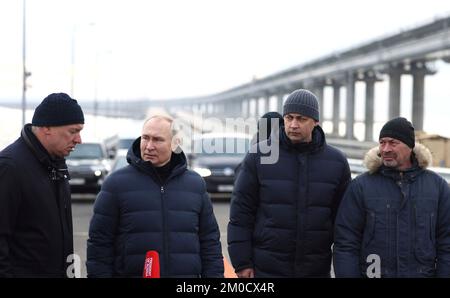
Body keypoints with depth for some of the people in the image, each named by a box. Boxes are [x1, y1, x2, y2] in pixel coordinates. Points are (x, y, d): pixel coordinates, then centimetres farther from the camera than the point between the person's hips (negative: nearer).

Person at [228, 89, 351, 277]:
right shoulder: (259, 156, -3)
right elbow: (240, 213, -2)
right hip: (266, 269, -2)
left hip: (317, 269, 2)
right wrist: (242, 262, -6)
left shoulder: (336, 162, 3)